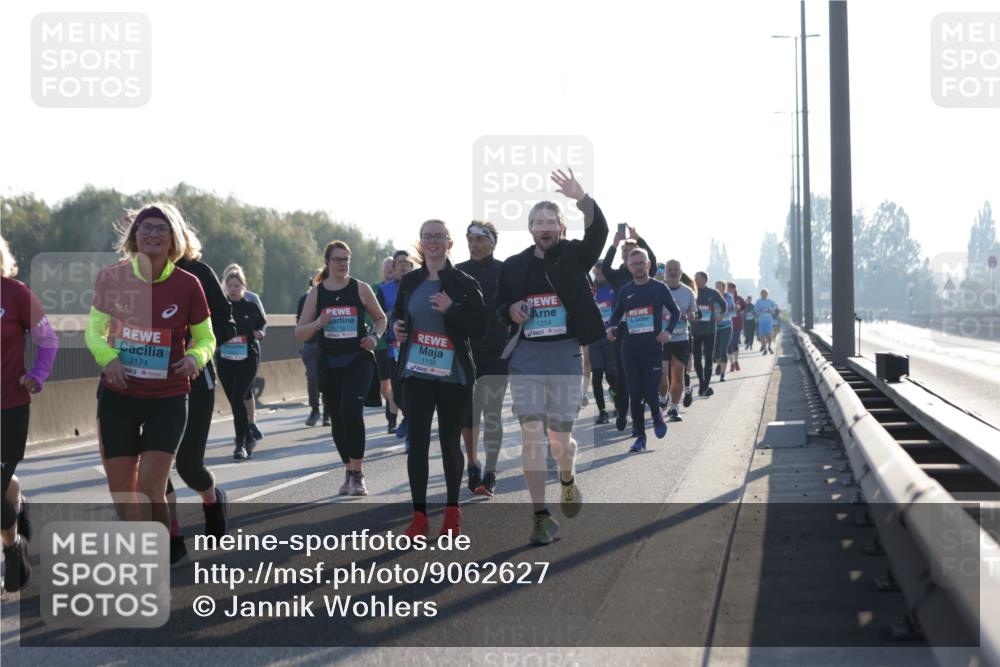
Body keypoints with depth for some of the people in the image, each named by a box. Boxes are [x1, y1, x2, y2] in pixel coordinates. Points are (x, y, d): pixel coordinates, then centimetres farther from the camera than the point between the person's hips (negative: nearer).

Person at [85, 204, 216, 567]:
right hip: (117, 396, 2)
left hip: (167, 400, -2)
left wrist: (196, 356, -18)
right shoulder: (111, 278, -3)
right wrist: (108, 356, -14)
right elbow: (93, 331, 7)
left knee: (150, 488, -12)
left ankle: (169, 550, 13)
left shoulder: (188, 285, -6)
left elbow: (206, 338, 5)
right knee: (121, 493, 5)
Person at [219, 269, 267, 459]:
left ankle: (240, 443, -10)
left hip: (247, 359, -3)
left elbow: (262, 323, 15)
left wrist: (259, 333, -6)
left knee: (237, 398, -16)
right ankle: (248, 439, 26)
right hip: (225, 359, 3)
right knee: (234, 401, 8)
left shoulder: (251, 307, 2)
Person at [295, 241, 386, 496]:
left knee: (351, 411, -22)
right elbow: (299, 334, 6)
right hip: (330, 364, 3)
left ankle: (357, 473, -13)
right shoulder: (316, 293, 5)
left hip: (358, 360, -3)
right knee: (337, 419, 7)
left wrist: (375, 336, -7)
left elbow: (380, 318, 13)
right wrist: (318, 324, -14)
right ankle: (349, 473, 24)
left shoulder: (361, 289, 2)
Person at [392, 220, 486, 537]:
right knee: (417, 441, -4)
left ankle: (452, 510, 22)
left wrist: (450, 309, -20)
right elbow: (398, 313, 23)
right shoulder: (409, 282, 7)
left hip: (454, 375, -2)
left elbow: (479, 329, -6)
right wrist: (396, 326, 0)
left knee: (450, 442, 6)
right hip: (417, 373, 2)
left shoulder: (464, 283, -3)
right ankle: (419, 514, 2)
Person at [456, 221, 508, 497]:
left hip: (496, 353, -2)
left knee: (491, 412, -4)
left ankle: (490, 474, -1)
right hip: (465, 351, 2)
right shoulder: (457, 272, 5)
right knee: (467, 411, 7)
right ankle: (473, 466, 24)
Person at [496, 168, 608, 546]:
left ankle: (568, 480, 38)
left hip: (565, 354, -1)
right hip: (526, 355, 1)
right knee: (531, 433, -10)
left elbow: (598, 232, -17)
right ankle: (542, 517, -5)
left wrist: (582, 199, -32)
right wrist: (511, 312, -4)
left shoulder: (573, 256, 2)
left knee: (560, 439, 3)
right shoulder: (514, 266, 9)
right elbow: (499, 307, 19)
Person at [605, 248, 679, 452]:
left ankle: (656, 415, 26)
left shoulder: (660, 288, 0)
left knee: (651, 392, -9)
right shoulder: (625, 291, 8)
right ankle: (640, 437, 10)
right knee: (635, 394, 1)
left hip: (653, 348, -3)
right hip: (630, 349, 3)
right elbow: (617, 314, 20)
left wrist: (668, 330, -8)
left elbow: (676, 312, 8)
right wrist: (611, 327, -1)